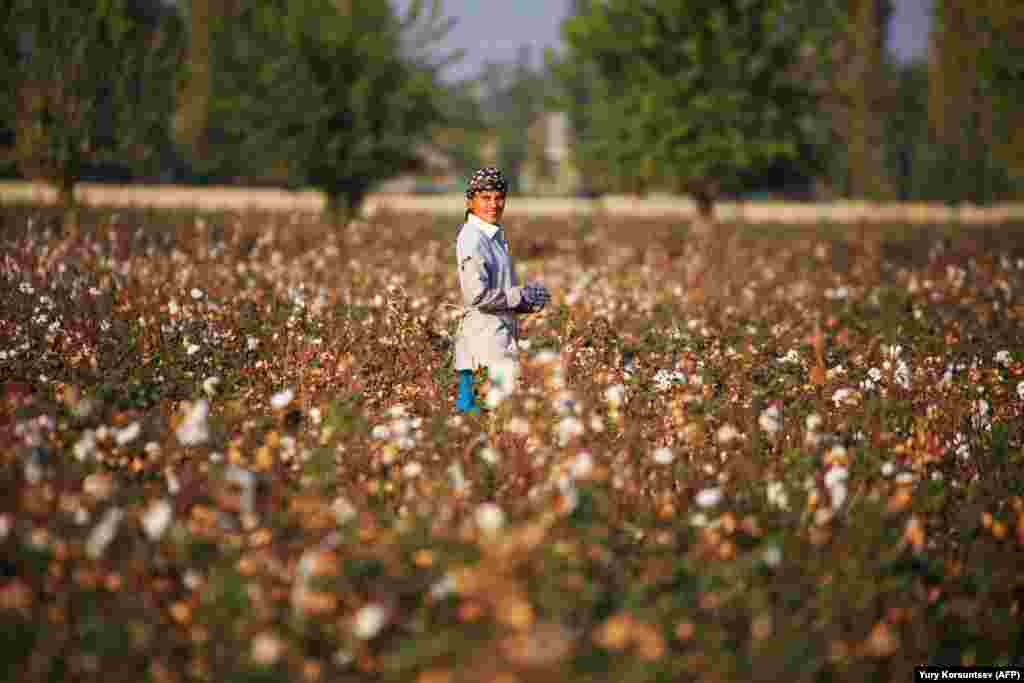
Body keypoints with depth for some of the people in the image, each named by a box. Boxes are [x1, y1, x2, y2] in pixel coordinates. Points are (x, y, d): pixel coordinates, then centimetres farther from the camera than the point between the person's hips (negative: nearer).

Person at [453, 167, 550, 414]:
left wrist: (530, 296, 6)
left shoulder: (496, 236, 16)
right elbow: (478, 296, -22)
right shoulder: (472, 239, -14)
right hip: (484, 336, -9)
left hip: (502, 335, 9)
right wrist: (521, 295, -12)